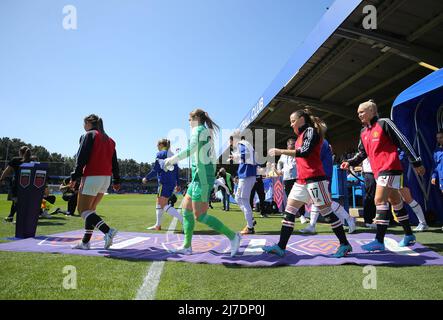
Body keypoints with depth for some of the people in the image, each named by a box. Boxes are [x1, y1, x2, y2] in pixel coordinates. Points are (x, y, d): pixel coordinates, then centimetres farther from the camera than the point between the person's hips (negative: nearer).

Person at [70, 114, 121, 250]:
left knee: (83, 210, -3)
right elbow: (114, 162, 16)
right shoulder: (109, 139, 18)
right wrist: (116, 181, 18)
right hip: (106, 178, 8)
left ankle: (108, 231, -19)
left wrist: (74, 178, -9)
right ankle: (85, 242, 16)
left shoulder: (89, 135, -2)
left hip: (92, 177, -8)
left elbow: (81, 158, -10)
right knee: (90, 210, 15)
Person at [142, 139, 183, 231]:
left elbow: (155, 170, -10)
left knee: (164, 205, -7)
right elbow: (176, 171, 15)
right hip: (172, 183, 8)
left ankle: (183, 220, -18)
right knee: (159, 202, 18)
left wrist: (146, 178, 3)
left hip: (164, 183, -8)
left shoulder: (160, 154, -5)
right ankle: (158, 225, 25)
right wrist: (178, 184, 18)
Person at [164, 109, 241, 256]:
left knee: (199, 215, -8)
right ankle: (187, 246, 18)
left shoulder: (199, 129, -6)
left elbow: (190, 150, -18)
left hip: (202, 175, -10)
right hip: (201, 176, 10)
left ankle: (232, 236, -4)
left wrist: (172, 159, -7)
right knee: (186, 208, 13)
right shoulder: (208, 132, 19)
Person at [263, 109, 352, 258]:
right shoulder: (302, 134, 21)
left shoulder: (311, 130, -6)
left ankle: (344, 244, 15)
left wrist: (281, 151, -19)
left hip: (314, 178, -9)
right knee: (290, 210, 2)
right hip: (302, 180, 9)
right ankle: (281, 247, 3)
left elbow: (305, 152, -20)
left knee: (326, 211, -2)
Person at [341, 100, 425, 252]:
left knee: (380, 200, -16)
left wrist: (416, 162, -9)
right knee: (395, 201, 15)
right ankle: (409, 235, 29)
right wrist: (350, 163, 4)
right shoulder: (363, 132, 13)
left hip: (390, 168, -8)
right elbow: (362, 153, 20)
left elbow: (403, 142, -9)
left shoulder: (384, 123, -8)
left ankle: (379, 241, -15)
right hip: (378, 171, 8)